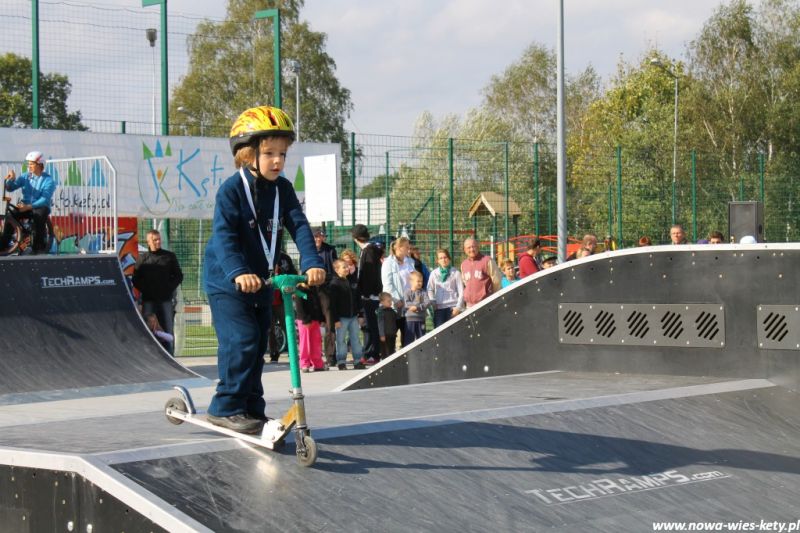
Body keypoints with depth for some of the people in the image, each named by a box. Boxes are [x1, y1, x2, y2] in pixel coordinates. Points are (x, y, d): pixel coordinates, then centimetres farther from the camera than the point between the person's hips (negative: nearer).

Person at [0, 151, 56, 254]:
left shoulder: (48, 180, -9)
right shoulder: (25, 177, 6)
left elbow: (45, 199, -19)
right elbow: (10, 188, 3)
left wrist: (29, 206, -30)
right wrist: (11, 179, -19)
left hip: (40, 207, -4)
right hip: (25, 206, 4)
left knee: (40, 214, -37)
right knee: (10, 214, -24)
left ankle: (39, 246, -24)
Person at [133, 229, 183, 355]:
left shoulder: (170, 256, 9)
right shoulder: (142, 258, 8)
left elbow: (179, 276, 11)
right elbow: (136, 279, 8)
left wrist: (170, 288, -2)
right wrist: (144, 290, -6)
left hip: (166, 299, 0)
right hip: (148, 300, 0)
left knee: (168, 330, 0)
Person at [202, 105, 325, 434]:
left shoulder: (282, 189, 0)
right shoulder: (232, 189, -18)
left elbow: (299, 226, -8)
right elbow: (223, 235, -27)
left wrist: (312, 263, -26)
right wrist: (238, 272, -42)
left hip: (260, 280, 7)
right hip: (226, 282, -7)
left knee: (258, 345, 10)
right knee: (242, 340, -17)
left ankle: (251, 408, 21)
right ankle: (226, 407, -6)